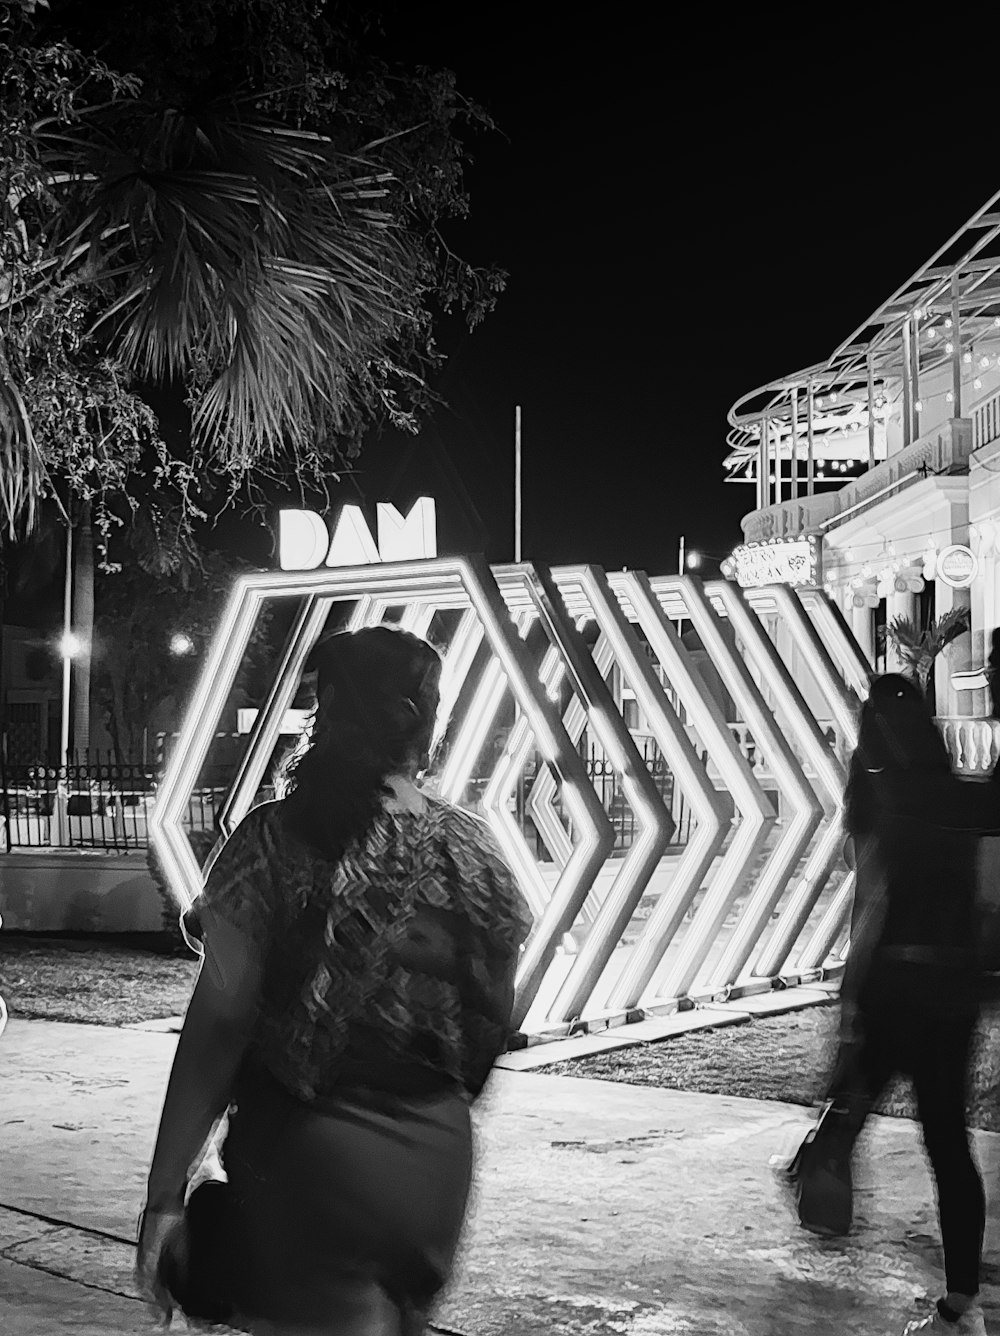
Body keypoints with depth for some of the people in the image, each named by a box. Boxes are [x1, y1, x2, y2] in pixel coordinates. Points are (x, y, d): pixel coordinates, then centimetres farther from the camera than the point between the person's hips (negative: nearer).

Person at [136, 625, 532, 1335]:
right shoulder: (473, 848, 0)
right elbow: (497, 1024, 6)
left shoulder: (272, 842, -9)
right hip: (437, 1159, 4)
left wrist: (165, 1193, -8)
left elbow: (219, 1017, -13)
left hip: (306, 1153, -4)